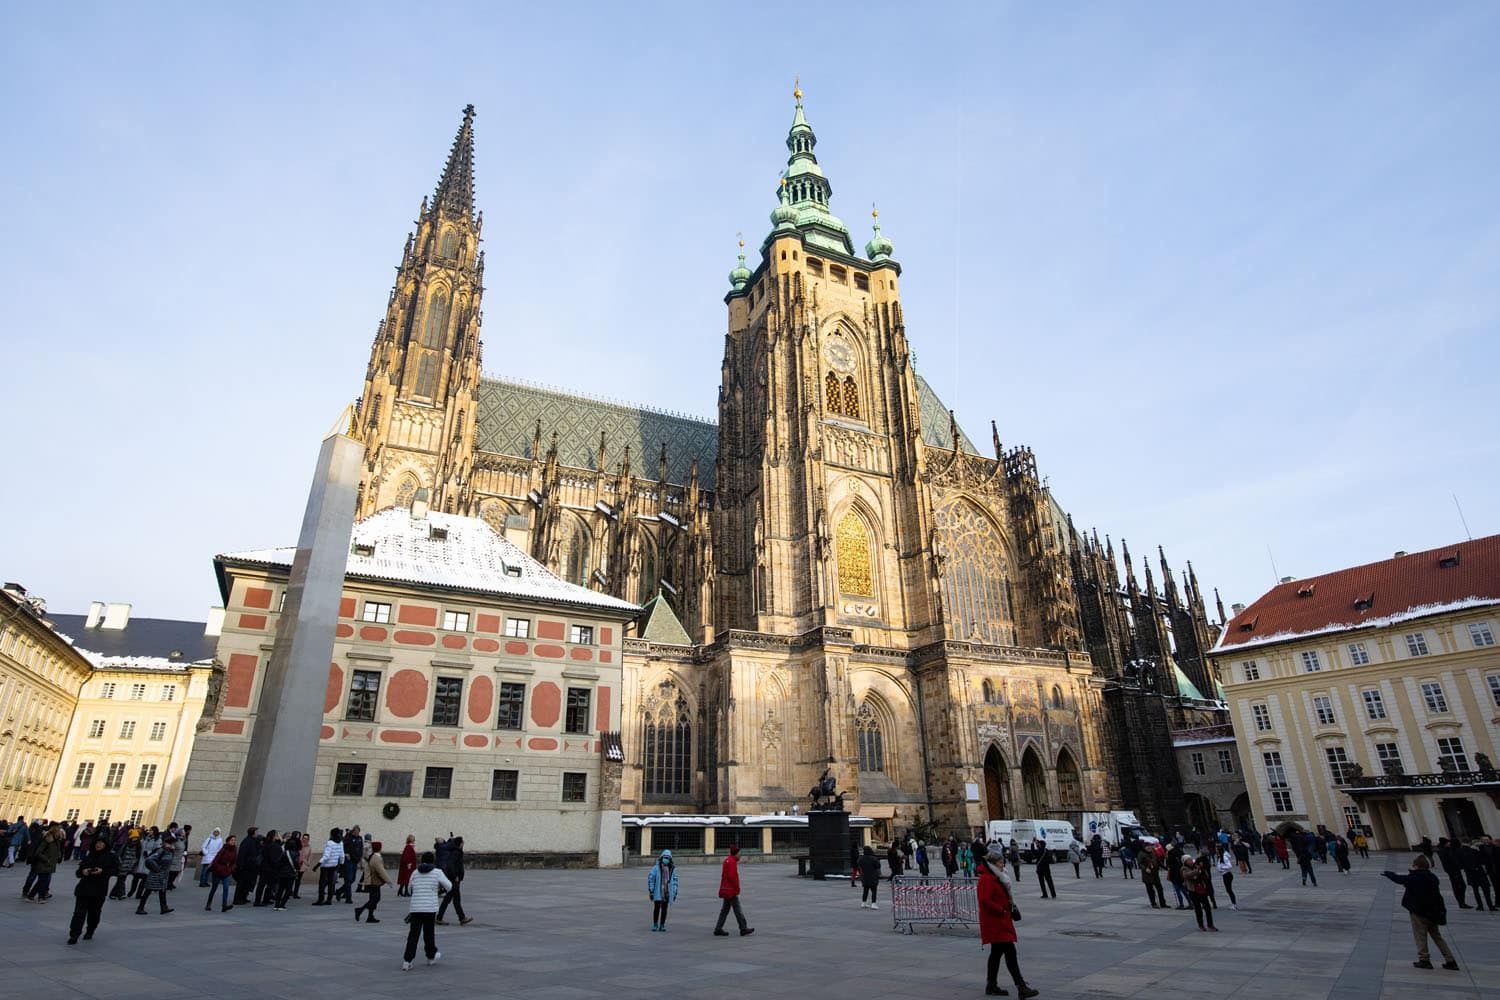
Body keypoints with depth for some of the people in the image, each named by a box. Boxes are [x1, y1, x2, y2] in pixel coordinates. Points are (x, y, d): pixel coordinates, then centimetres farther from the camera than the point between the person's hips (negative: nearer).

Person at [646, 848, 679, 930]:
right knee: (657, 907, -2)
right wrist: (651, 891, -10)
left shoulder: (672, 869, 5)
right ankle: (655, 925, 11)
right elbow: (650, 879, -6)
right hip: (658, 892, -3)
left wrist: (675, 893, 6)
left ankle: (662, 926, 14)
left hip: (667, 892, 3)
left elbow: (674, 881, 10)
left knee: (664, 908, 5)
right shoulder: (656, 867, -6)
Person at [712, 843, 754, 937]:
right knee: (738, 910, -3)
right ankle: (743, 929, 3)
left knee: (725, 910, 12)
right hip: (731, 890, -10)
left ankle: (718, 929, 13)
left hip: (726, 890, 10)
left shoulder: (727, 860, 13)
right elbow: (732, 877, -22)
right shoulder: (732, 862, -18)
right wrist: (737, 889, -16)